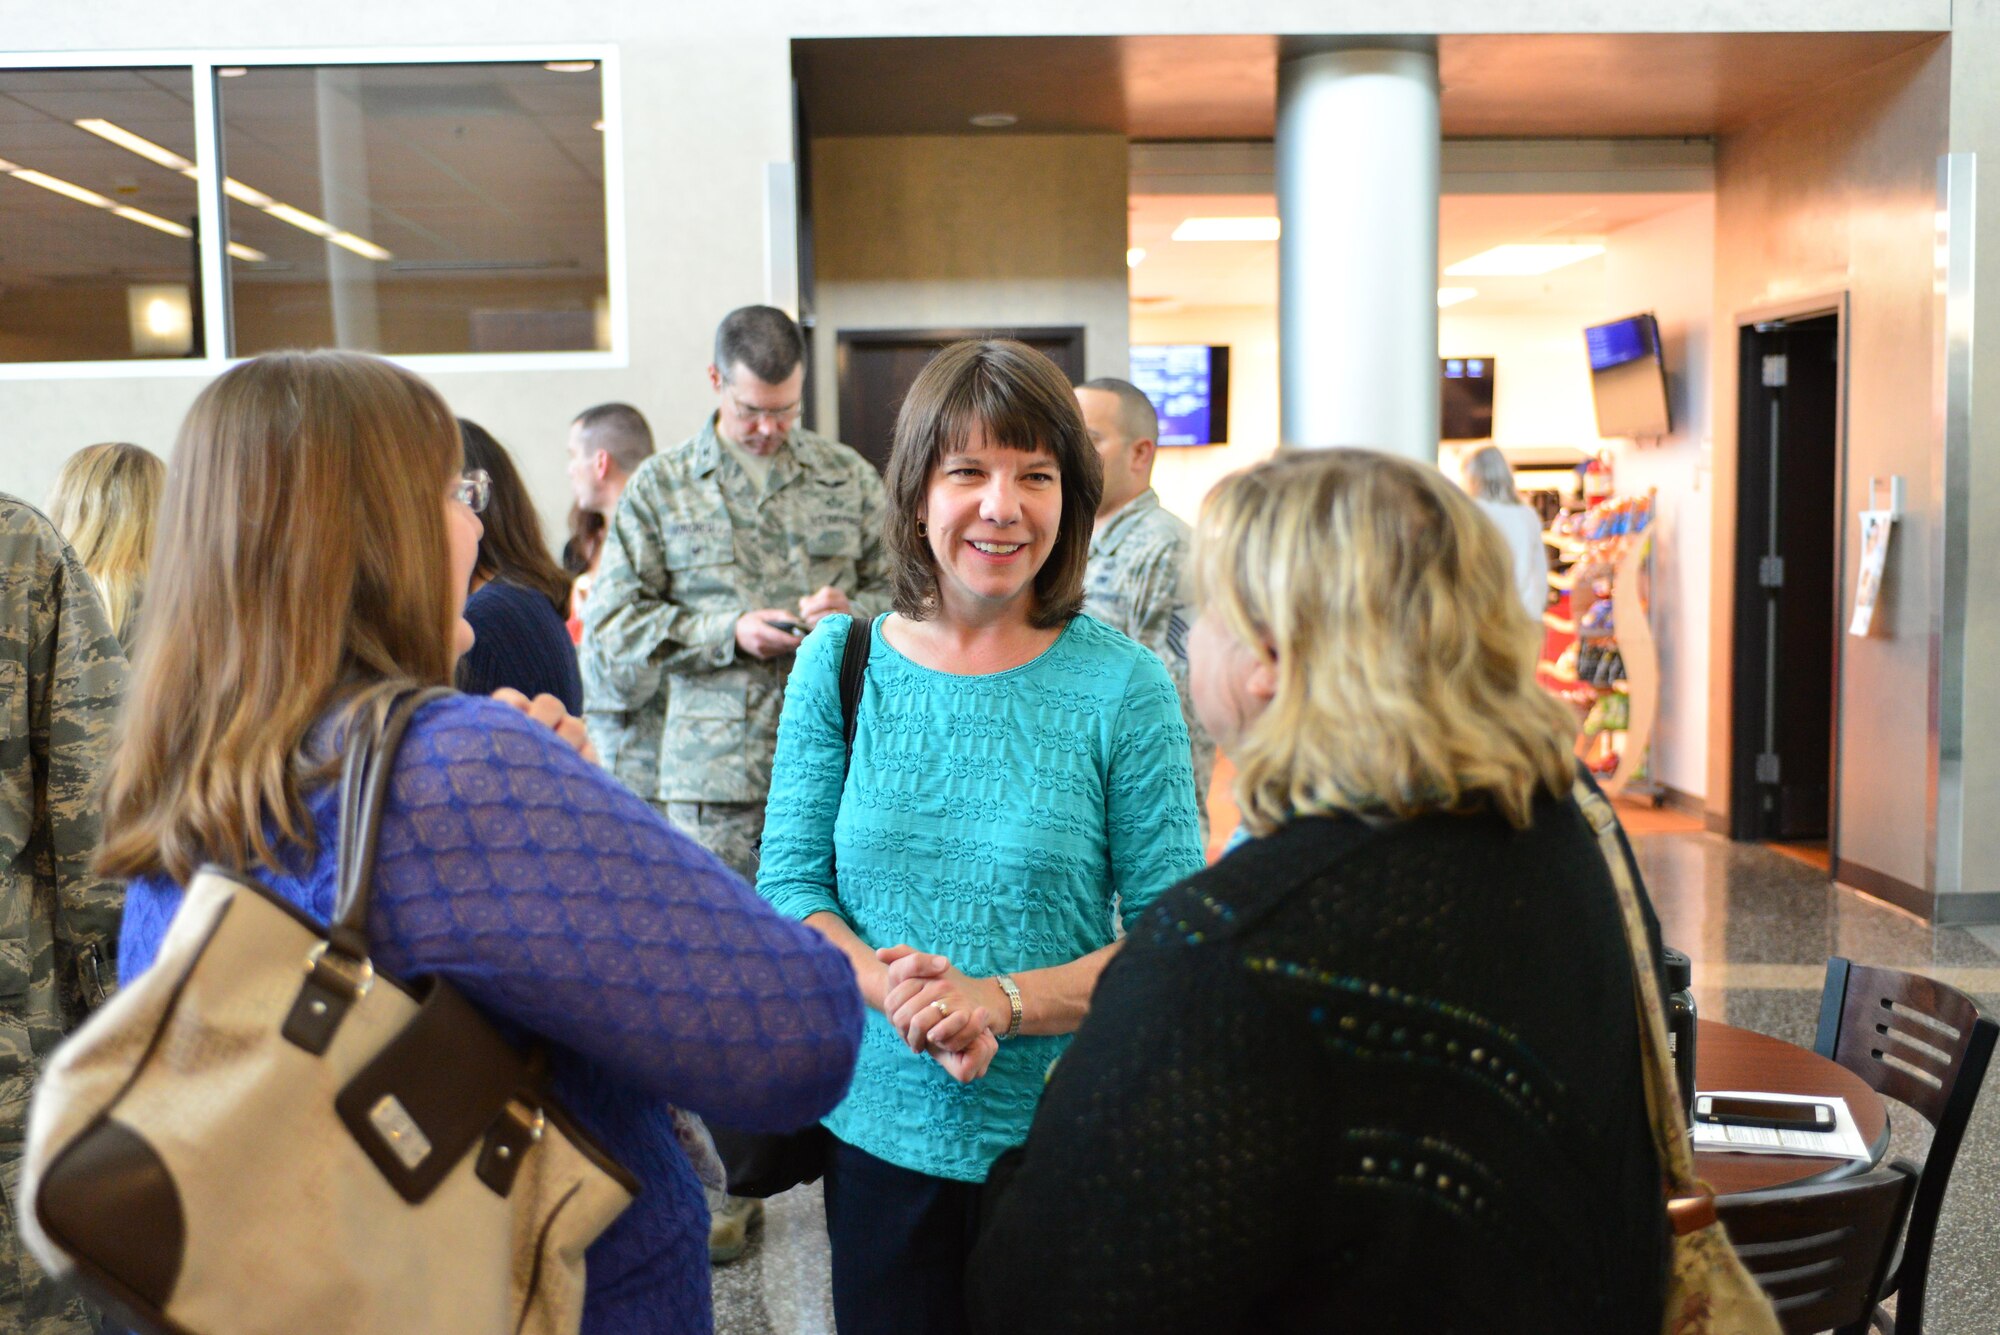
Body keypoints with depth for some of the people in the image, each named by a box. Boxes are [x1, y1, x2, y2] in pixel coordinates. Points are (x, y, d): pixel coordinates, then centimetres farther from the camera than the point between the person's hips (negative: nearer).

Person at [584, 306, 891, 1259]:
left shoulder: (849, 478, 11)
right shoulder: (658, 489, 8)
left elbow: (904, 592, 15)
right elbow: (613, 629, 5)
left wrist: (849, 611, -7)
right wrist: (728, 631, -8)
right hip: (713, 773, 0)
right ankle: (740, 1181, 20)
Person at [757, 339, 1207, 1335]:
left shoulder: (1122, 685, -8)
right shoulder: (839, 662, -1)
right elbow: (788, 883, 0)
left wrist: (1001, 1001, -22)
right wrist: (893, 991, -19)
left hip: (1065, 1143, -2)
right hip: (881, 1129, 2)